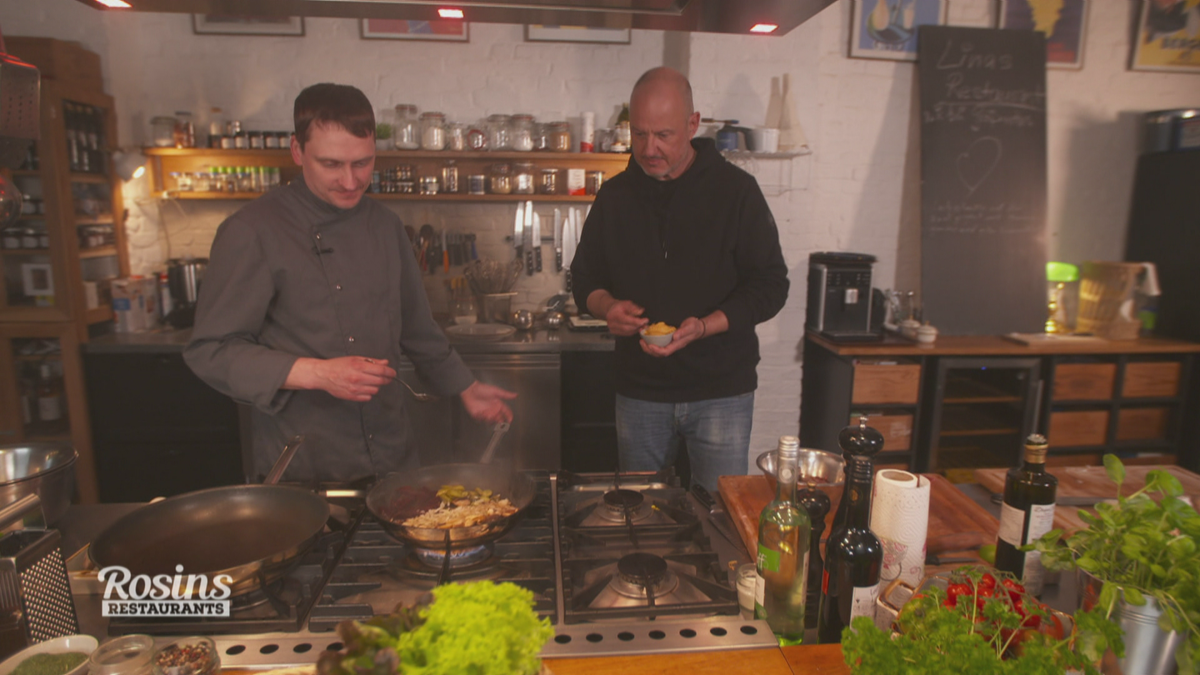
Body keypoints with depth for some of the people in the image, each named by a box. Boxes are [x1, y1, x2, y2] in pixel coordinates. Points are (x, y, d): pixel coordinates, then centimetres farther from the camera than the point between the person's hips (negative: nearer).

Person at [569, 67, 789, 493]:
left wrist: (704, 327, -22)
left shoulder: (736, 190, -5)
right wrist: (607, 306, -10)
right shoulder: (615, 195, 5)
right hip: (639, 390, 3)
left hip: (721, 392, -2)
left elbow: (770, 285, -6)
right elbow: (584, 277, 13)